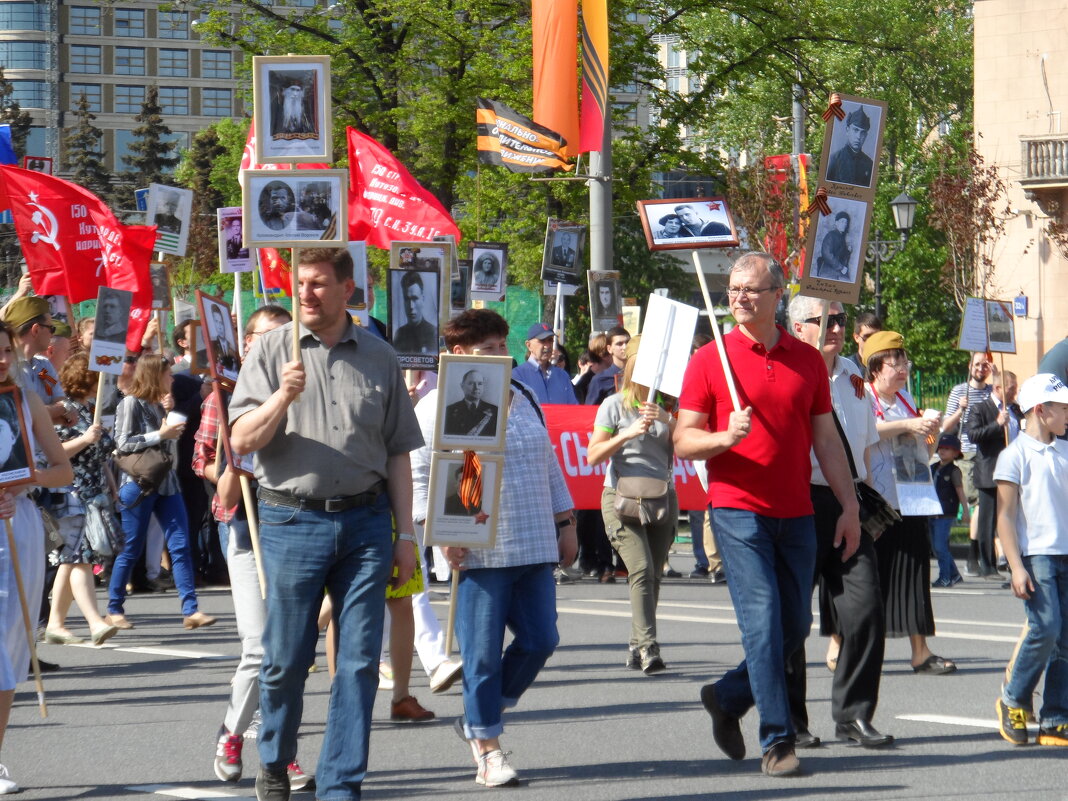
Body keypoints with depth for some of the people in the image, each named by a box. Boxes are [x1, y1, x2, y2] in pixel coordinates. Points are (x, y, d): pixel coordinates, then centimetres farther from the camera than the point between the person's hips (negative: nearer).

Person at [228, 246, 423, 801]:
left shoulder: (379, 358, 9)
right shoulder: (272, 349, 3)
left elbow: (397, 453, 12)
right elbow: (242, 441, -2)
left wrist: (405, 534, 8)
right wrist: (282, 397, -19)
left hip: (365, 521, 2)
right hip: (292, 520, -1)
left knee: (359, 662, -1)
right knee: (285, 659, 4)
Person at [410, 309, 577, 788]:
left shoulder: (523, 400, 17)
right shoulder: (438, 407, -4)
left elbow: (549, 466, 23)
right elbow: (420, 474, -8)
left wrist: (564, 523, 20)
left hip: (534, 547, 6)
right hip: (480, 552, -6)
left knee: (540, 640, 2)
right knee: (483, 652, -3)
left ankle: (479, 717, 22)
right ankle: (486, 750, 7)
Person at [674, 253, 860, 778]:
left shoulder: (807, 361, 10)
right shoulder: (709, 360, 0)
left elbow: (826, 439, 13)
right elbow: (683, 442, -1)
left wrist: (849, 506, 9)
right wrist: (726, 436, -20)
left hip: (795, 516, 4)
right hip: (738, 512, -4)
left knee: (795, 626, 7)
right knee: (763, 621, -11)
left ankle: (728, 699, 29)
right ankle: (777, 741, -9)